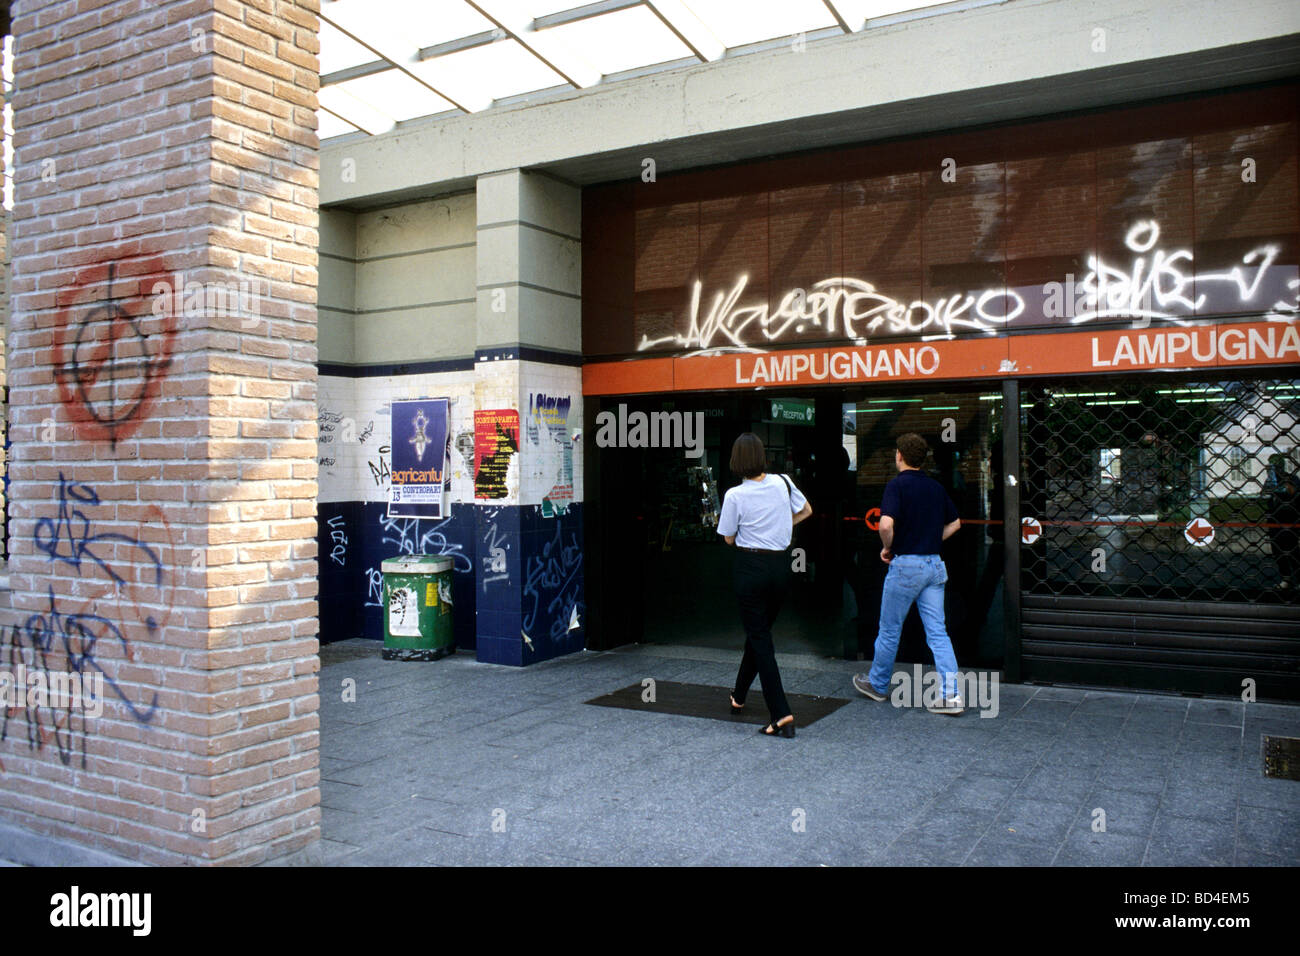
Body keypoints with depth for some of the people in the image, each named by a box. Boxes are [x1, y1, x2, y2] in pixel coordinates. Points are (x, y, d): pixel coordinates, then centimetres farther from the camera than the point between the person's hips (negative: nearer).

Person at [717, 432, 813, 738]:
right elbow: (806, 511, 17)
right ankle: (739, 696, 37)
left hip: (750, 567, -5)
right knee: (760, 632, 20)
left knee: (760, 639, -1)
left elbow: (729, 538, -2)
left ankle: (781, 715, -10)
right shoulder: (783, 483, -1)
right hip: (781, 566, 5)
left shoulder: (735, 495, -13)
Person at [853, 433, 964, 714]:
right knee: (937, 631, 5)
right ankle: (950, 694, -2)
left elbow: (886, 524, -24)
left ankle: (877, 684, 25)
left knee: (889, 630, 10)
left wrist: (888, 548, -6)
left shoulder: (897, 484, -11)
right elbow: (955, 523, 21)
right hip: (934, 564, 6)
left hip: (906, 564, -6)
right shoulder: (936, 487, 10)